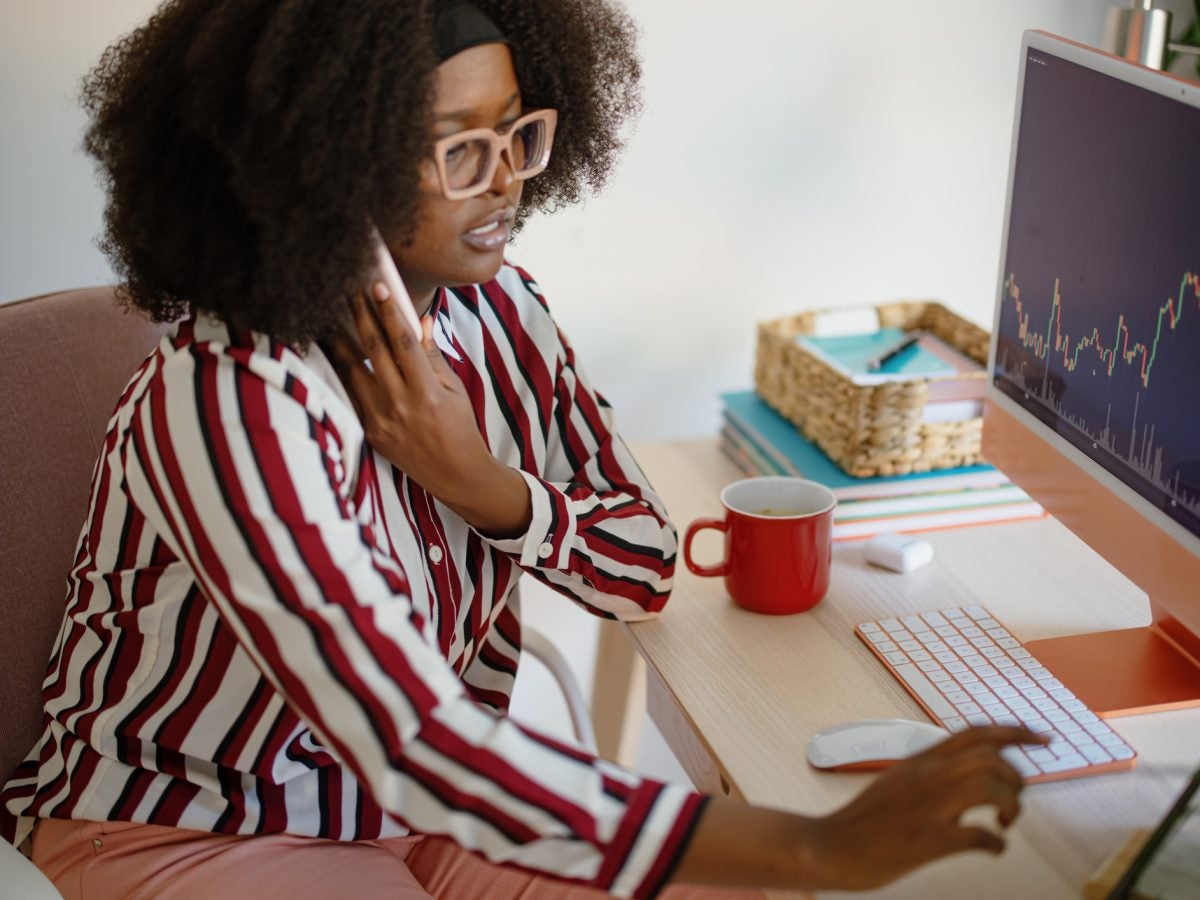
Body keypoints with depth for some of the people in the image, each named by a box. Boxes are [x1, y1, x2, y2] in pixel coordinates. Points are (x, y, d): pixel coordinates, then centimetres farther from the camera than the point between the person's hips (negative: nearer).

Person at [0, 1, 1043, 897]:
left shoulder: (496, 310, -6)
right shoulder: (231, 400, -29)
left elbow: (645, 569, 0)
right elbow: (411, 747, -37)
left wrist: (476, 481, -22)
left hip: (429, 792, 6)